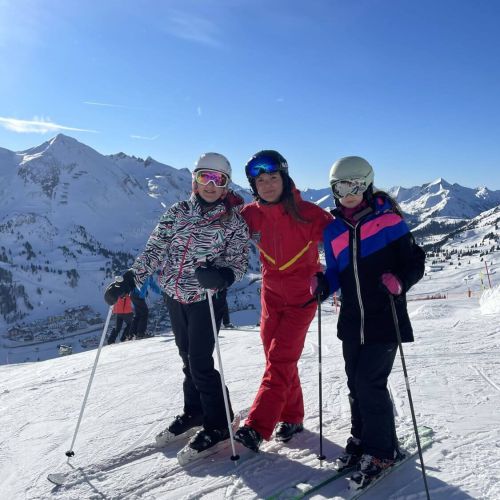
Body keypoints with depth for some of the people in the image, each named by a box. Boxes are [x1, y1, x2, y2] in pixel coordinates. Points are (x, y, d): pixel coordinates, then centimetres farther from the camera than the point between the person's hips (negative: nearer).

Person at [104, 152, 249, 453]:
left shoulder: (234, 220, -6)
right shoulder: (178, 212, 3)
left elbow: (239, 263, -10)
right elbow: (155, 251, 2)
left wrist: (222, 275, -32)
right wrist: (129, 279, -9)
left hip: (206, 299, -4)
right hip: (174, 296, 4)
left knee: (200, 363, -5)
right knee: (188, 358, 16)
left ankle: (218, 423, 15)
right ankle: (194, 412, 36)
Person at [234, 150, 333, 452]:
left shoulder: (306, 213, -16)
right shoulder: (251, 215, -4)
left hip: (302, 295, -4)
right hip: (271, 293, 5)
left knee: (281, 359, -9)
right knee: (279, 358, 10)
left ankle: (257, 428, -7)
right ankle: (291, 418, 27)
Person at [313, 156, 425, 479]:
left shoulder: (387, 219, -5)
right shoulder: (333, 230, 8)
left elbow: (415, 261, -3)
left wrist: (400, 281, -22)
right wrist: (321, 286, -6)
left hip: (385, 320, -5)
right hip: (352, 321, 5)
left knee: (370, 383, -5)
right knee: (356, 384, 12)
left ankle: (382, 448, 15)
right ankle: (362, 440, 32)